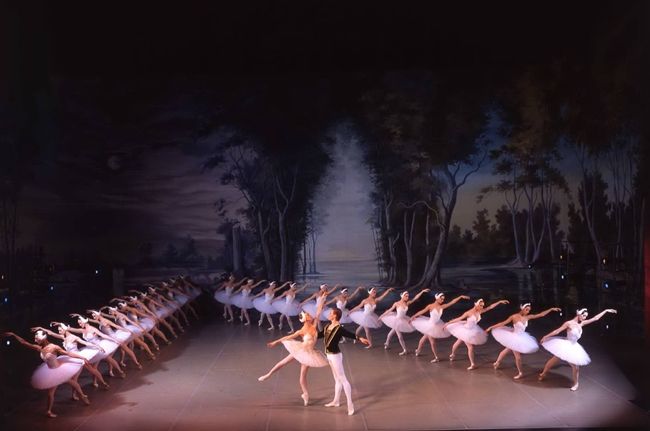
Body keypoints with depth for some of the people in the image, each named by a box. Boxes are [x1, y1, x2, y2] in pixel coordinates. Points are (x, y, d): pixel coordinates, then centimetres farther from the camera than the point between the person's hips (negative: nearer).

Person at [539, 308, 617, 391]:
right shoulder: (569, 323, -19)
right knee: (554, 360, 6)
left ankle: (576, 383, 26)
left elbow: (595, 318, 4)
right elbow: (557, 331, -14)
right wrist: (546, 336, -11)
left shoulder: (581, 323, -3)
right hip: (565, 345, -5)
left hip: (574, 347, 5)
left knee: (575, 366, 5)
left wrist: (606, 311, 6)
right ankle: (543, 373, 27)